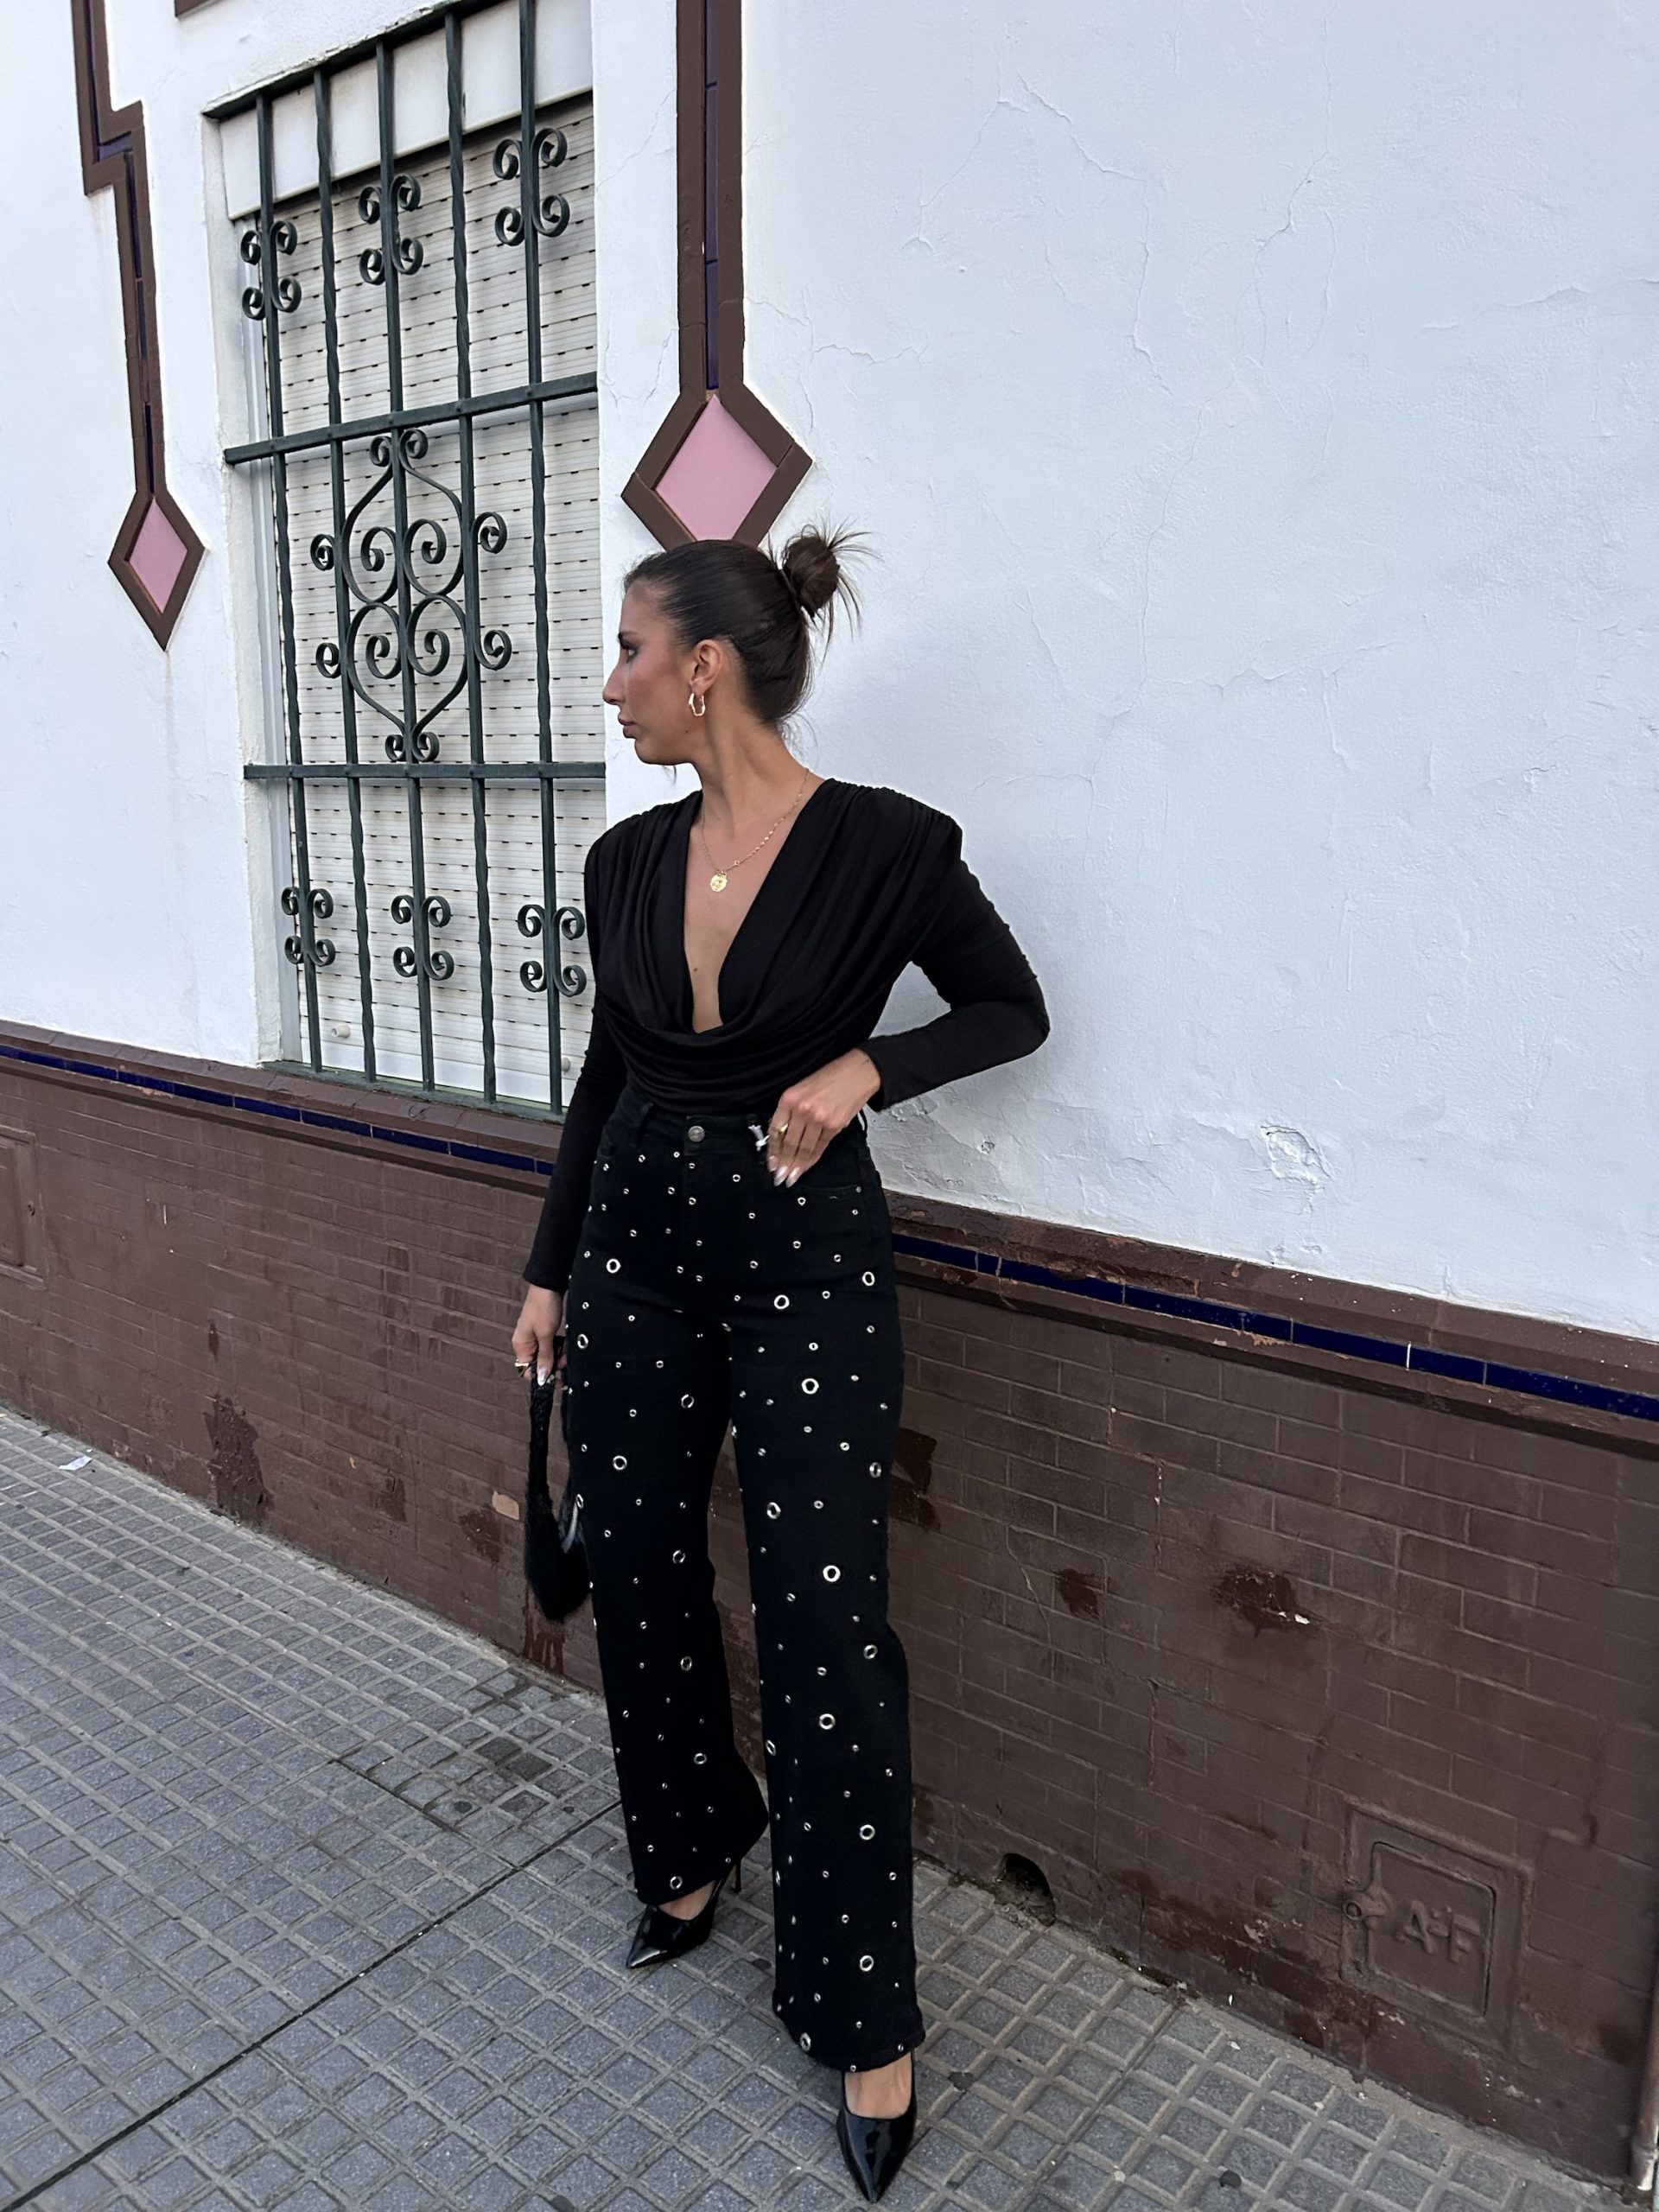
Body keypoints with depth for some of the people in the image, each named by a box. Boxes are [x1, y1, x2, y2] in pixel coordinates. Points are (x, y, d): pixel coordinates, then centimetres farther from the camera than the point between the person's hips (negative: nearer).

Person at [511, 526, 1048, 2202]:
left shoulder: (883, 847, -13)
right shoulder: (630, 861, 2)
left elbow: (1011, 1009, -1)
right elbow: (605, 1073, 11)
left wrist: (861, 1068, -19)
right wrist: (547, 1272, 14)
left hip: (806, 1253, -5)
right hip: (638, 1238, 6)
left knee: (824, 1622, -2)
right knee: (639, 1571, 14)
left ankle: (867, 2023, 17)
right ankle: (694, 1849, 42)